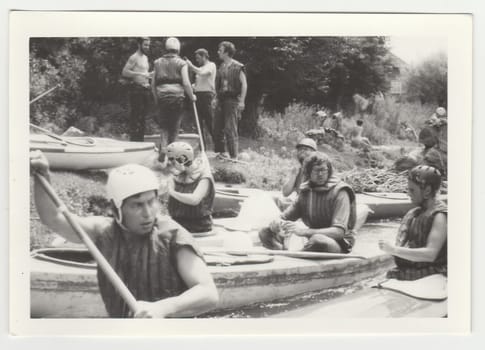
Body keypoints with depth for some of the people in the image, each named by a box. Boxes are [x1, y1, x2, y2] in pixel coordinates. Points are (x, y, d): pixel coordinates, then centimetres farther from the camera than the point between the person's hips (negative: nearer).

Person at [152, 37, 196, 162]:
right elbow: (186, 83, -9)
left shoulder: (158, 63, 10)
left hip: (162, 98, 2)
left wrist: (156, 99, 19)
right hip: (177, 97, -2)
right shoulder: (181, 63, -1)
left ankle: (163, 148, -12)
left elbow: (153, 83, 10)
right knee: (174, 126, 7)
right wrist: (192, 96, 5)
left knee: (163, 125, 8)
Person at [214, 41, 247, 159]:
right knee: (217, 127, 9)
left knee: (230, 129, -9)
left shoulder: (238, 67, -8)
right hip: (221, 100, 8)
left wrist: (241, 101, -16)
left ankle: (233, 156, -3)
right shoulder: (221, 67, 15)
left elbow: (244, 84, -10)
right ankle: (220, 152, 21)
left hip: (232, 100, -8)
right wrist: (216, 97, 17)